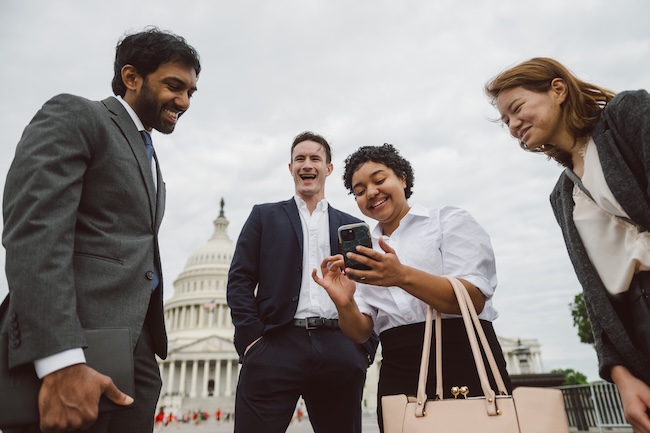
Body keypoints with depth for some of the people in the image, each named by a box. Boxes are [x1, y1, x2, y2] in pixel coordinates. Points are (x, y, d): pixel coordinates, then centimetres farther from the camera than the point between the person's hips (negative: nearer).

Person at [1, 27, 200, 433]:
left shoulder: (149, 162, 23)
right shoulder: (73, 115, -2)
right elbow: (34, 230, -17)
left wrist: (150, 347, 16)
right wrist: (61, 361, -25)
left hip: (137, 352, 8)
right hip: (76, 349, -8)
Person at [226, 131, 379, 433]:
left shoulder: (352, 226, 16)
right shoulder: (265, 216, 13)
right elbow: (239, 281, 5)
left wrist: (366, 347, 2)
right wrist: (251, 339, -6)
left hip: (340, 351, 2)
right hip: (276, 347, -1)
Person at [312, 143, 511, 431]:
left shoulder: (451, 221, 0)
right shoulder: (364, 252, 11)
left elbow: (474, 299, -13)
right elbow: (361, 333, 5)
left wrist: (403, 277, -28)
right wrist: (344, 304, -17)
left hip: (465, 365, -3)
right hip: (399, 378, 4)